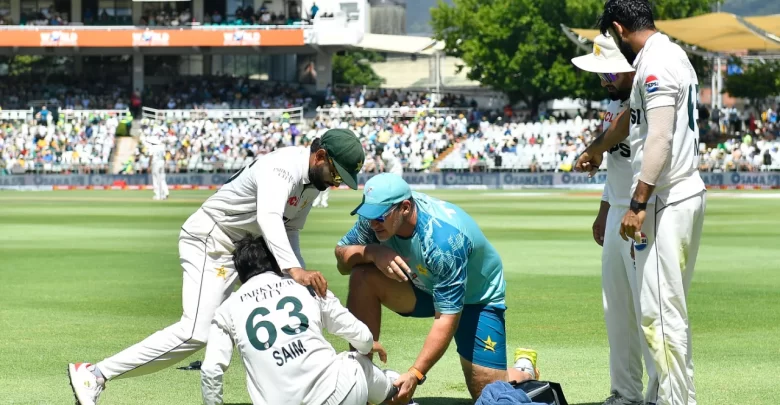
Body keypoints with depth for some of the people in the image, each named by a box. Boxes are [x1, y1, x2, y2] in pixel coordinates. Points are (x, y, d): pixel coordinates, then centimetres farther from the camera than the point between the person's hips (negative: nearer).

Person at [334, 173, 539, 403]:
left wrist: (415, 374, -44)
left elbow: (447, 319, -37)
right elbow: (342, 258, -15)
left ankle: (524, 369, 24)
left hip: (476, 297, -5)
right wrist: (372, 252, -38)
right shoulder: (379, 213, -22)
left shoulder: (443, 239, -39)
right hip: (423, 286, 5)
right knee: (363, 276, -24)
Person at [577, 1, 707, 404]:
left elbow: (660, 138, -23)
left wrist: (638, 204, -24)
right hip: (688, 194, 11)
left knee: (659, 311, -10)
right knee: (669, 307, 16)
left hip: (666, 201, -11)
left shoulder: (655, 63, -14)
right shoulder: (673, 54, 18)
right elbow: (633, 115, 34)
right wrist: (597, 149, 48)